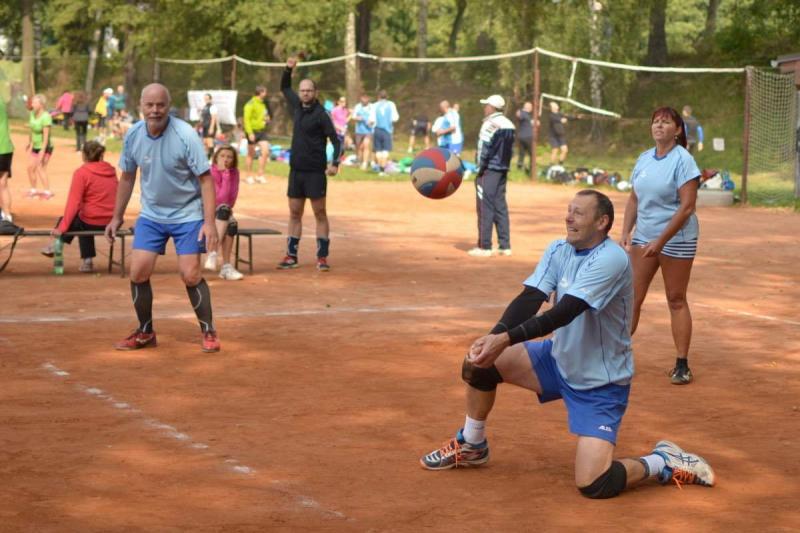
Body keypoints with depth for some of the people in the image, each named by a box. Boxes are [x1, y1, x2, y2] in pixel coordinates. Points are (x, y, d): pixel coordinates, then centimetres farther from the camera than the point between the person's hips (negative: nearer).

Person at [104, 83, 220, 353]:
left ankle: (209, 332, 8)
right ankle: (145, 332, 15)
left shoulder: (185, 136, -20)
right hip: (151, 214, 4)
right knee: (138, 272, -4)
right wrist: (117, 217, 12)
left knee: (190, 275, -10)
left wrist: (209, 222, -25)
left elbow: (206, 179, -18)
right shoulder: (133, 135, -5)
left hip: (187, 214, -4)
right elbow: (127, 178, 10)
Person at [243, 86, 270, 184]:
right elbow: (247, 119, -16)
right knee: (251, 154, 4)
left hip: (262, 131, 6)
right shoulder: (251, 104, -11)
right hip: (253, 131, -6)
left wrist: (267, 118, 6)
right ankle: (250, 176, 15)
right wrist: (250, 133, -22)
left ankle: (260, 175, 1)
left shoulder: (263, 104, 12)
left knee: (265, 151, -7)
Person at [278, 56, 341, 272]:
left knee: (320, 214, -1)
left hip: (315, 172, -6)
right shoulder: (297, 107, 8)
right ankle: (291, 256, 12)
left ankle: (322, 257, 1)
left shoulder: (320, 114, -10)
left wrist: (335, 163, -25)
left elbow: (336, 140, -12)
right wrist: (288, 69, 8)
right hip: (296, 170, 6)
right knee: (294, 214, 8)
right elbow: (284, 88, 24)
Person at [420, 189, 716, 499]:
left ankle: (662, 463, 7)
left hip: (601, 384, -7)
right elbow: (529, 299, -14)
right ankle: (472, 446, 20)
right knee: (480, 361, -4)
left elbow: (564, 313, -33)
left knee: (593, 485, -21)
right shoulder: (559, 250, -2)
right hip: (559, 360, 7)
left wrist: (506, 339, -42)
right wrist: (495, 335, -33)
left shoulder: (611, 259, -25)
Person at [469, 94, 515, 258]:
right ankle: (505, 246, 11)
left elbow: (485, 151, -15)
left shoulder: (490, 124, -13)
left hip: (489, 170, -8)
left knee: (485, 208, -4)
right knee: (500, 207, 11)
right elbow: (510, 149, 12)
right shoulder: (509, 125, 11)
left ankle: (484, 247, -4)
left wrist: (480, 170, -9)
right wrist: (504, 166, 15)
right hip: (503, 170, 8)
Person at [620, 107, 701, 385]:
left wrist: (660, 241, -19)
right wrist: (626, 232, 3)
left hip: (676, 239, -5)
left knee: (676, 300, 2)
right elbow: (634, 199, 16)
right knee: (632, 297, 3)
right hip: (643, 238, 5)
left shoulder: (683, 161, -11)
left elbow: (687, 207, -17)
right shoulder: (644, 159, 8)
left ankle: (682, 365, 9)